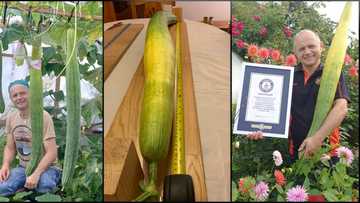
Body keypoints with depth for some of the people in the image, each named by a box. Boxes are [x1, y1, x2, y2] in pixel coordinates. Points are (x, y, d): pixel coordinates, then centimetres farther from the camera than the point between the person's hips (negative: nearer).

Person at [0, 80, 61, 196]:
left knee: (44, 186, -35)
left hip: (45, 166, -4)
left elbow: (52, 153, -21)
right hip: (23, 167, 4)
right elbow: (10, 147, 10)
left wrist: (36, 174, -32)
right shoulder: (11, 118, 1)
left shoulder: (43, 117, -19)